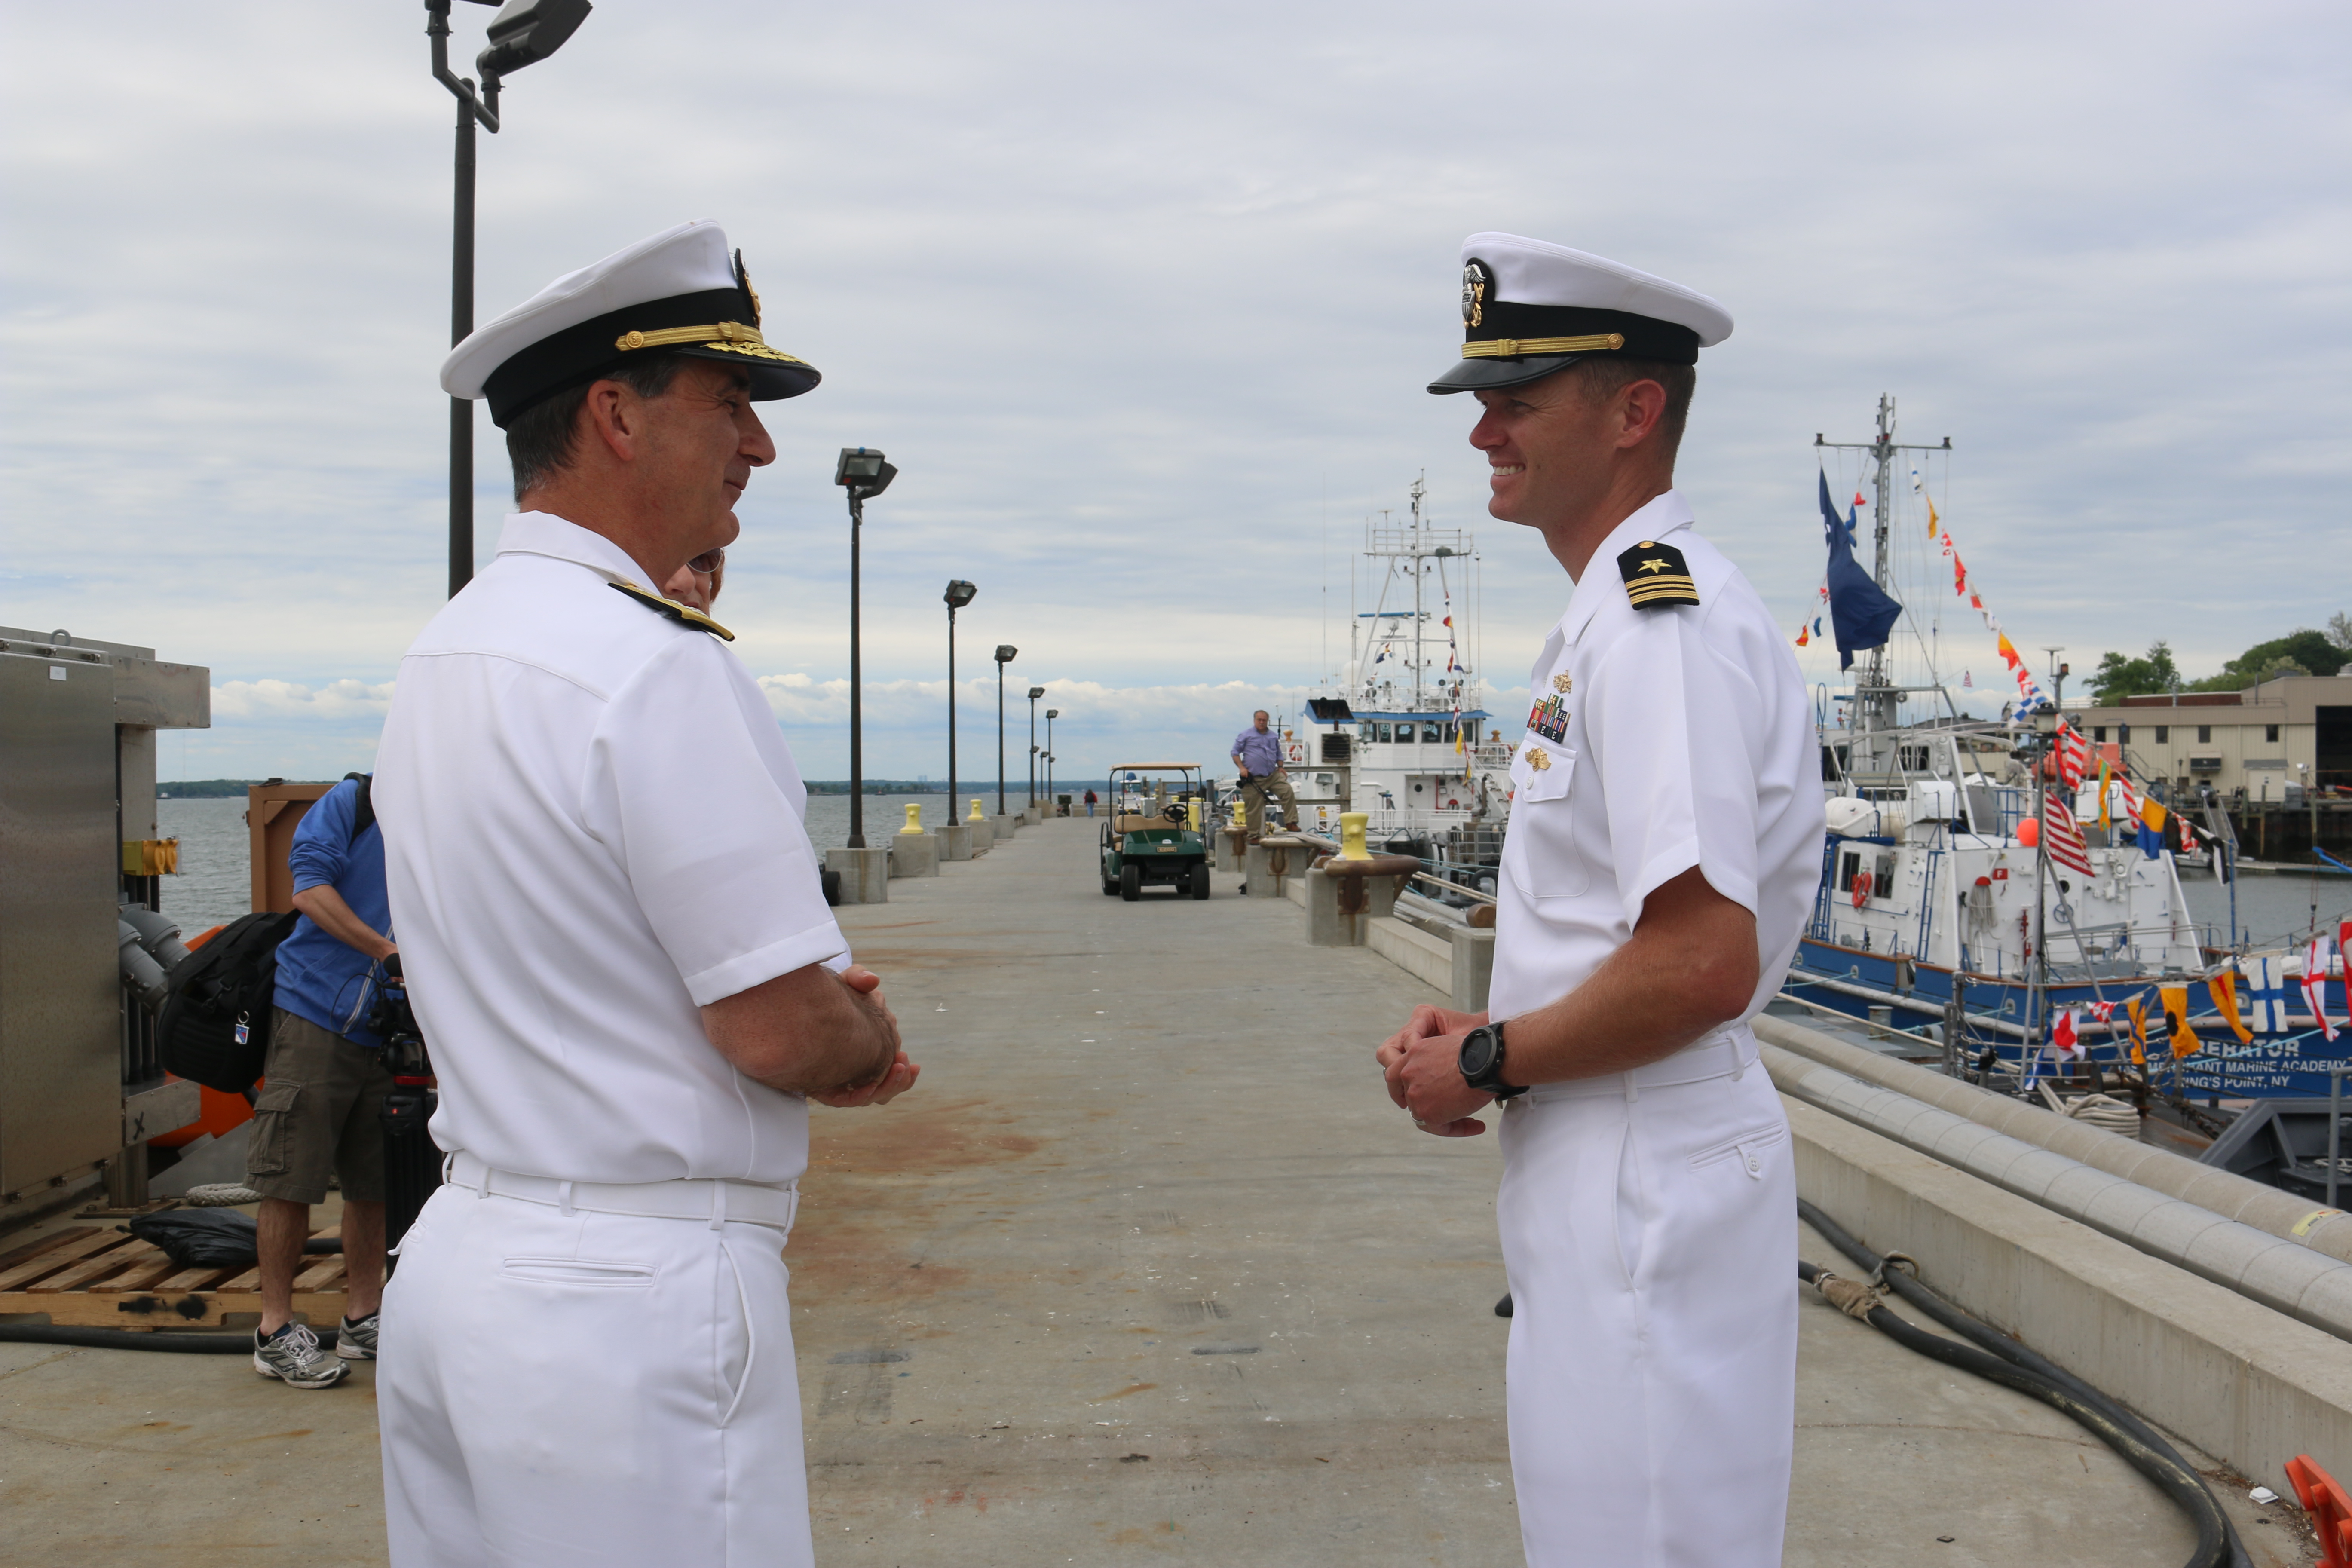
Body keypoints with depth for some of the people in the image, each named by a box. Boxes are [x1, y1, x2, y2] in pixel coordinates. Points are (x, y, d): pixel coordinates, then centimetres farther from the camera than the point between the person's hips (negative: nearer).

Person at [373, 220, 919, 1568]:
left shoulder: (443, 658, 10)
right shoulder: (655, 665, -20)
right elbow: (785, 1033, -21)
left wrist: (819, 1020, 7)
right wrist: (867, 1039, 3)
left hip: (456, 1257, 9)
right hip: (631, 1302, -9)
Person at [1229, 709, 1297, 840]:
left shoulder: (1274, 737, 16)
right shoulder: (1246, 735, 3)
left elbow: (1279, 754, 25)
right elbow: (1235, 753, 2)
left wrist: (1281, 767, 9)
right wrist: (1241, 767, -11)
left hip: (1273, 776, 4)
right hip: (1254, 779, -4)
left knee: (1288, 792, -16)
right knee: (1254, 809, -1)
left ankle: (1291, 823, -10)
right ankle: (1254, 835, 9)